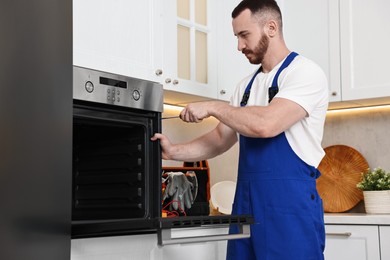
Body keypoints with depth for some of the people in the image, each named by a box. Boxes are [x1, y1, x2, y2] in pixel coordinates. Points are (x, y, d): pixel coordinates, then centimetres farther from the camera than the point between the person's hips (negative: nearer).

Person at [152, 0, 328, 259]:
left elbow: (266, 124, -23)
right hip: (246, 201, 7)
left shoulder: (305, 72, -9)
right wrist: (173, 152, 3)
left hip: (290, 204, -7)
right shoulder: (247, 86, 16)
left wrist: (212, 107, -11)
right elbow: (221, 139, 17)